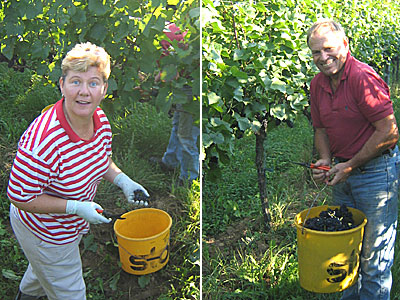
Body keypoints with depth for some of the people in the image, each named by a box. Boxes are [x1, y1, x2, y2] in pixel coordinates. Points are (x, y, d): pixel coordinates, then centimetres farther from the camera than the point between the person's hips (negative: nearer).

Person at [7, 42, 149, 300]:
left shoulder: (100, 118, -15)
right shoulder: (43, 141, -40)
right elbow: (19, 197, -31)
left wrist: (123, 181, -15)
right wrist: (76, 207, -33)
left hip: (74, 222, 8)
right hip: (44, 233, -7)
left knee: (46, 267, 38)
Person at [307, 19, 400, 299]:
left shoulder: (363, 77, -20)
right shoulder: (317, 84, 4)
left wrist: (350, 166, -17)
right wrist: (326, 160, -3)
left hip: (376, 172, -7)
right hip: (344, 172, 8)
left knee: (374, 253, 5)